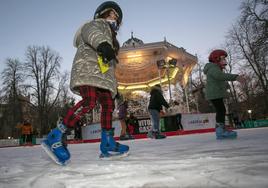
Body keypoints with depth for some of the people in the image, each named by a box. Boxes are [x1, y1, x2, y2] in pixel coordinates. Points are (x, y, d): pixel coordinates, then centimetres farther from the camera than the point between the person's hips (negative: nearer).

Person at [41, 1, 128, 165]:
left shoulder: (111, 39, 36)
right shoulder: (95, 24, 14)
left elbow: (111, 65, 33)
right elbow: (91, 32, -14)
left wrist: (114, 87, 26)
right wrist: (102, 43, -37)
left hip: (103, 77, 8)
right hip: (87, 70, -8)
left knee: (108, 105, -1)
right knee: (89, 102, -27)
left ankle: (107, 145, 4)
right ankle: (56, 137, -24)